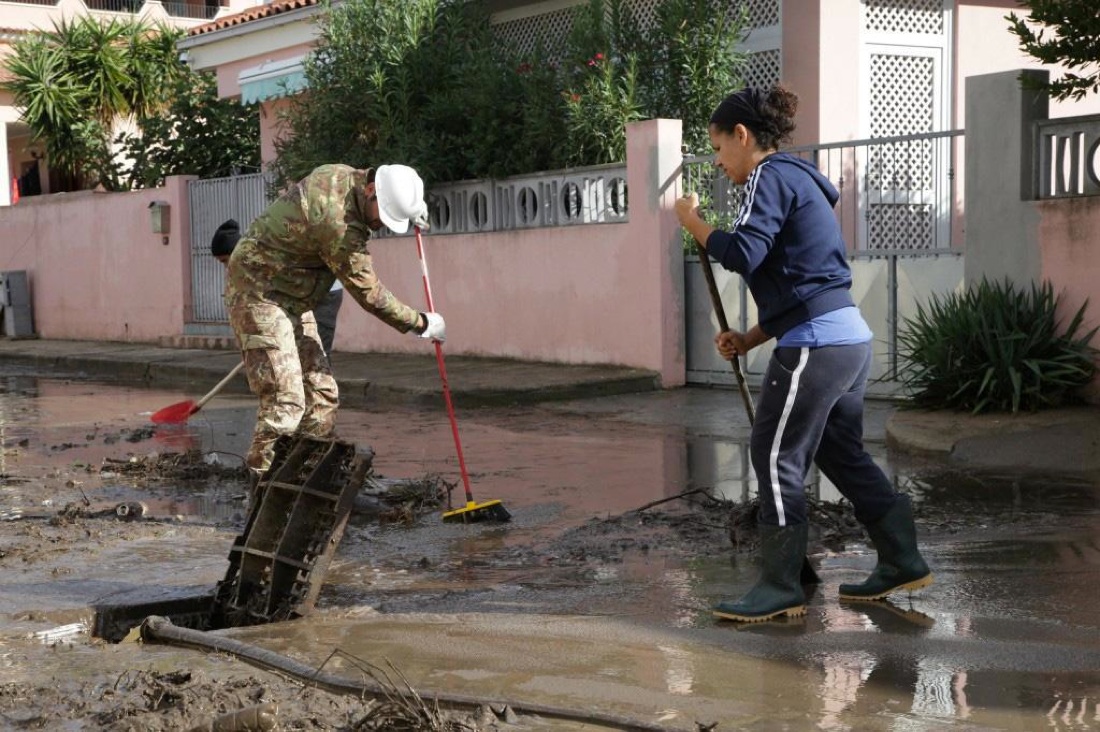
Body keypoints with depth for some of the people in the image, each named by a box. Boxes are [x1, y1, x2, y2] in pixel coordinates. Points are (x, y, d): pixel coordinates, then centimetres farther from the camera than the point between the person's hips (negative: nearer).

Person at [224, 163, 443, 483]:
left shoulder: (345, 174, -2)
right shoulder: (339, 225, -28)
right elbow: (369, 294, -18)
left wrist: (410, 204, 11)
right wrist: (420, 324, -7)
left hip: (293, 300, 10)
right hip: (259, 294, -10)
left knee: (322, 394, 7)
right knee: (285, 401, -16)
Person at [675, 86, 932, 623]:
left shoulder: (771, 176, -8)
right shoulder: (797, 179, 22)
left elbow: (743, 255, -23)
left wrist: (692, 221, -6)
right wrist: (749, 339, 16)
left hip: (816, 345, -10)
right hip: (848, 337, 10)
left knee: (775, 458, -2)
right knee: (843, 455, 17)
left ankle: (780, 588, 4)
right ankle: (902, 562, 23)